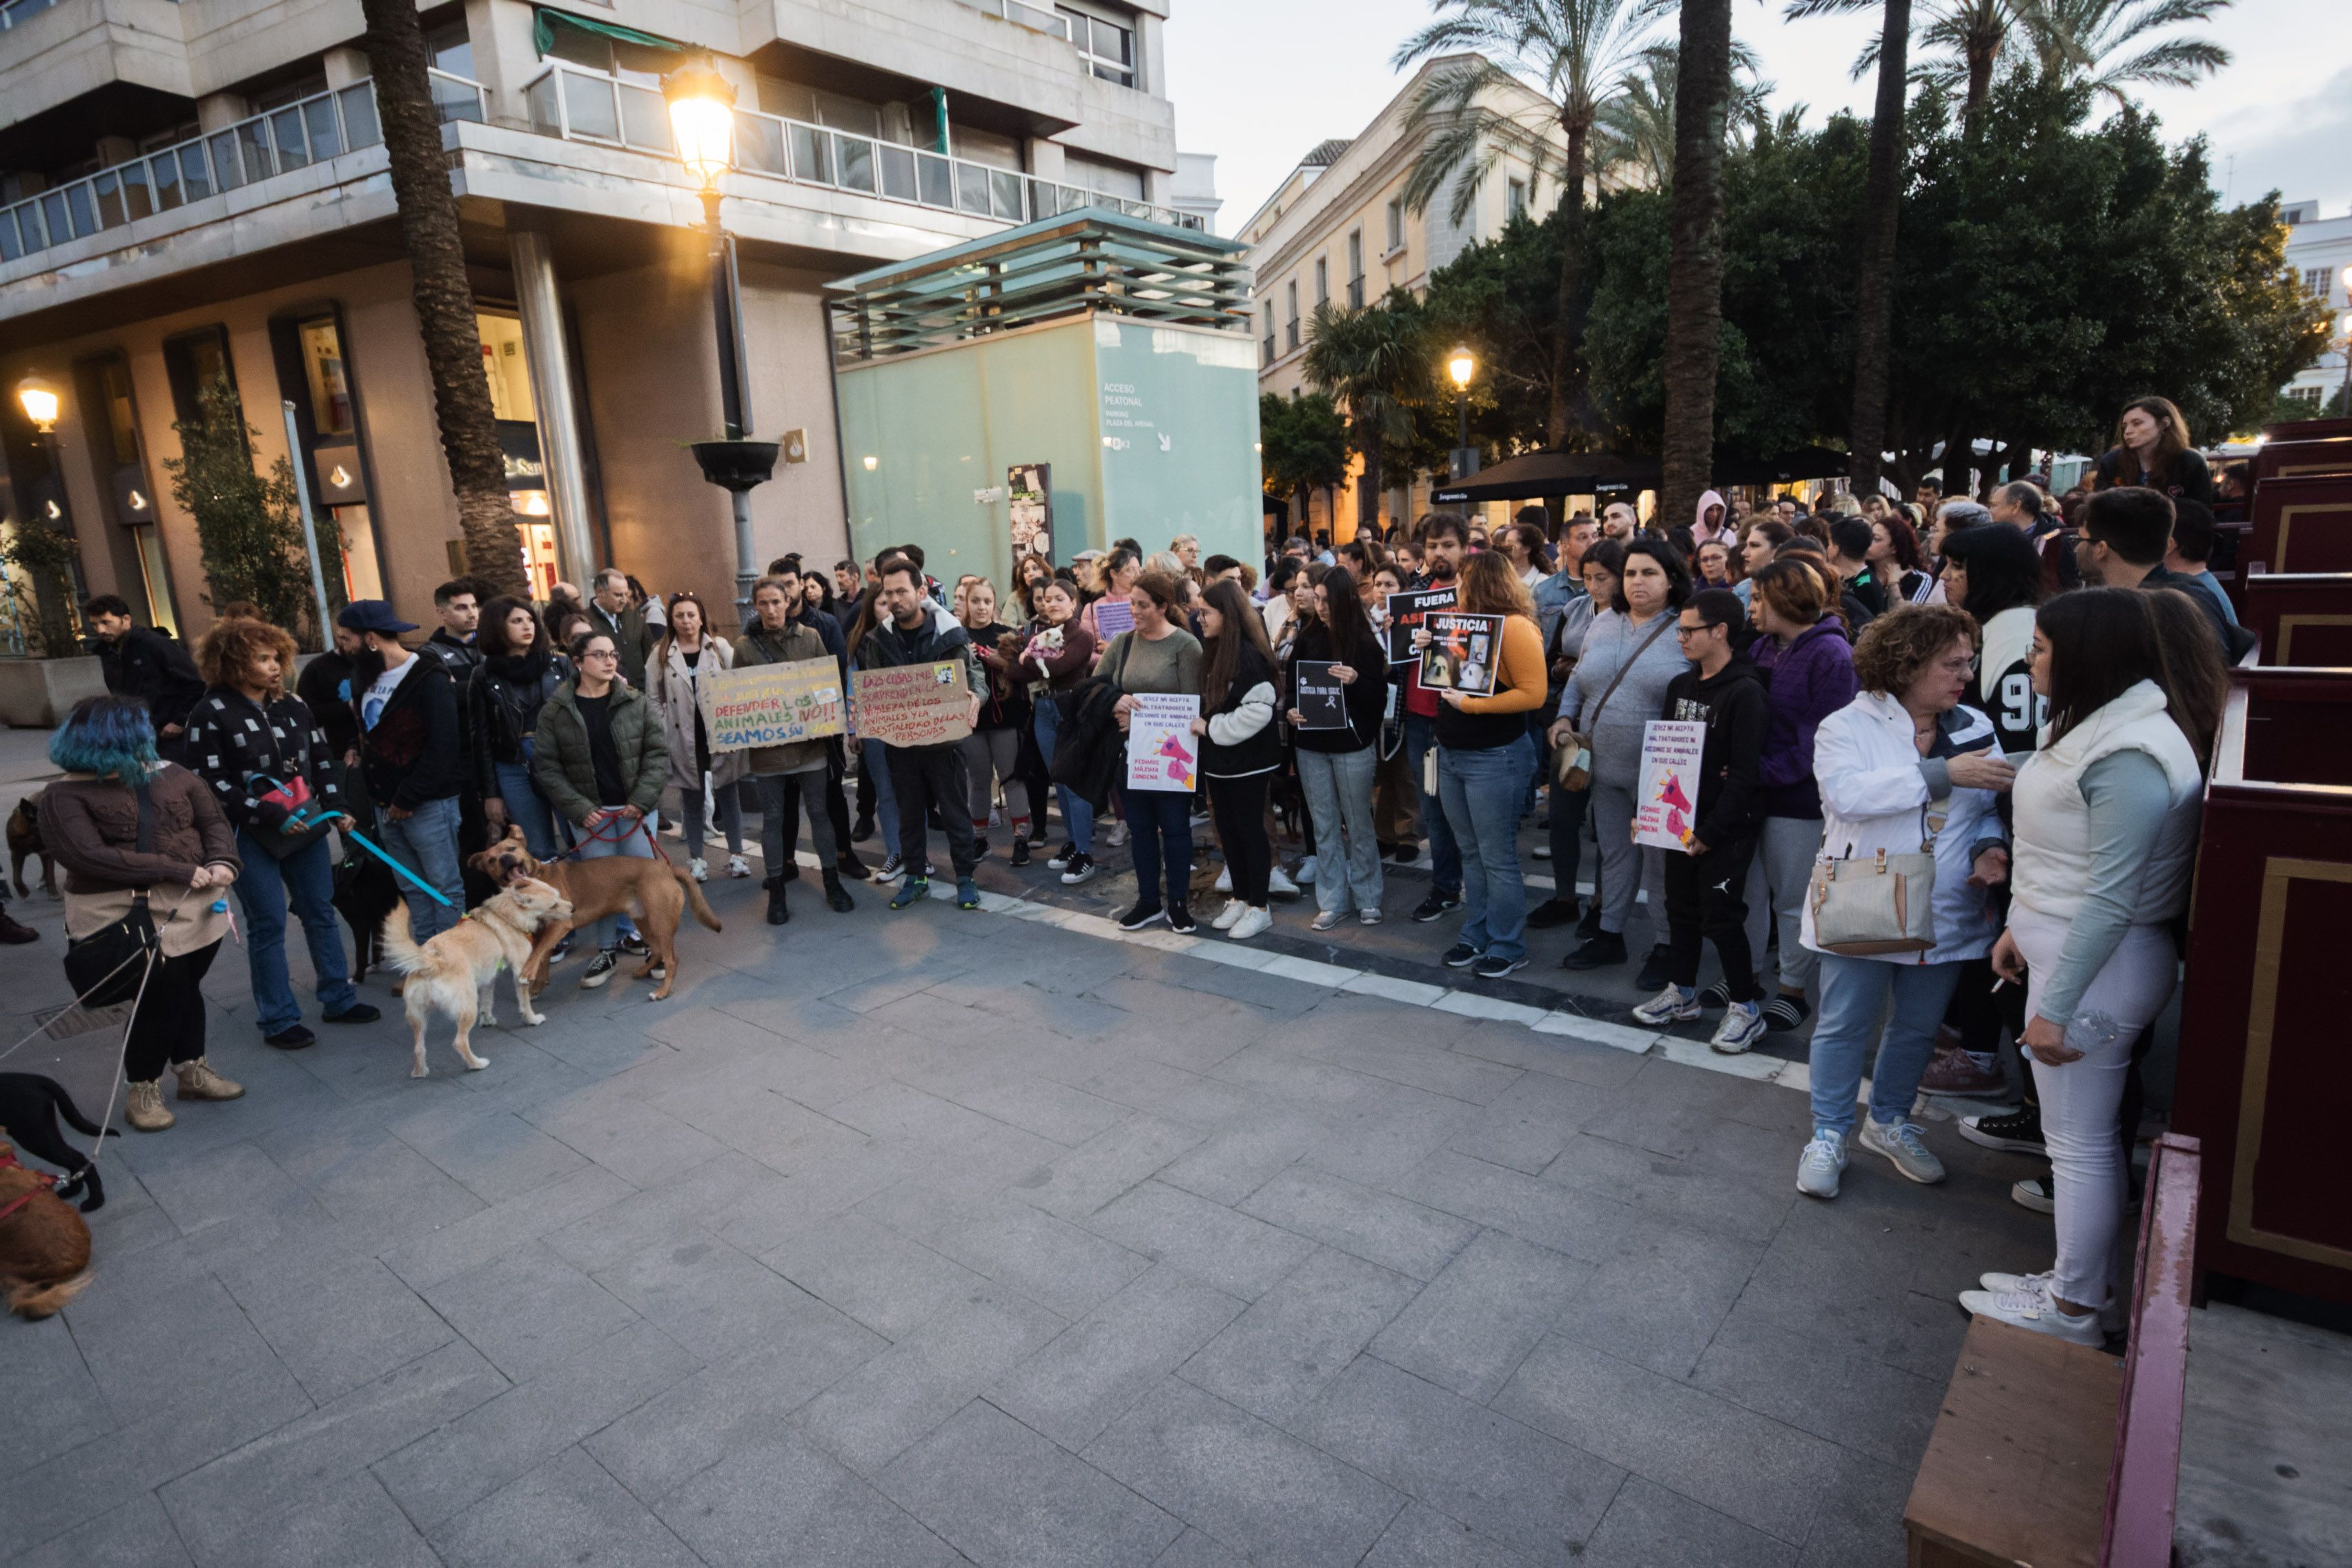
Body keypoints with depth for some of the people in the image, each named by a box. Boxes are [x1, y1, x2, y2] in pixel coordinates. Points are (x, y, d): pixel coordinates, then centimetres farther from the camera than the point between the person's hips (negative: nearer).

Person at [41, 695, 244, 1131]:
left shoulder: (172, 775, 10)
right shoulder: (66, 796, -5)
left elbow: (214, 822, 8)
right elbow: (88, 856, -17)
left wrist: (222, 862, -14)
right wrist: (175, 869, -21)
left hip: (194, 906, 5)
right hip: (124, 915, -4)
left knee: (186, 988, 14)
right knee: (162, 995, -5)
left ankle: (192, 1070, 33)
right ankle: (142, 1090, 16)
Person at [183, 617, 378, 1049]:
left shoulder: (294, 706, 7)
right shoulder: (210, 715, -9)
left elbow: (322, 761, 12)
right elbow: (212, 784, -13)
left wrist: (335, 808, -1)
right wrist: (270, 816, -20)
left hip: (305, 827, 5)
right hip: (250, 836, -5)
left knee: (321, 913, 11)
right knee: (268, 924, 1)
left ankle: (338, 1000, 22)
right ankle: (278, 1020, 11)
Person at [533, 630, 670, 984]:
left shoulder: (638, 702, -1)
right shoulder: (555, 711, -2)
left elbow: (658, 753, -2)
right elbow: (546, 767, -2)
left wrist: (642, 800, -11)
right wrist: (579, 809, -10)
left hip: (637, 807, 0)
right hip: (590, 812, 0)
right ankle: (606, 951, 18)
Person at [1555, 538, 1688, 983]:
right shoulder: (1603, 624, 8)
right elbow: (1578, 681, 16)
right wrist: (1565, 719, 2)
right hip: (1604, 767, 5)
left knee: (1660, 860, 6)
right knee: (1614, 854, 18)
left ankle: (1666, 947, 21)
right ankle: (1609, 934, 31)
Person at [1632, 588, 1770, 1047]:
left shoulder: (1746, 693, -14)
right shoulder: (1680, 686, 9)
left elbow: (1745, 774, -18)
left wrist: (1710, 830, -18)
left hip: (1726, 829, -7)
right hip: (1681, 821, 7)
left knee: (1721, 915, -3)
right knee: (1681, 908, 14)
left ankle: (1746, 1008, 13)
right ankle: (1682, 993, 29)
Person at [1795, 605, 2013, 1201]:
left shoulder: (1975, 729, 5)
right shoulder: (1849, 726, -10)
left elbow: (1991, 808, 15)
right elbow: (1847, 793, -28)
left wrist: (1991, 849, -7)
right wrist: (1944, 774, -30)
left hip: (1945, 914, 5)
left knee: (1918, 1026, 17)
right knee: (1845, 1026, 5)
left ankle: (1890, 1122, 38)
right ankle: (1829, 1134, 22)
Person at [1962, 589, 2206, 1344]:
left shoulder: (2130, 758, -23)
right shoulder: (2101, 725, 8)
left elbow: (2111, 900, -24)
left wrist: (2057, 1008, -20)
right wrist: (2023, 925, 17)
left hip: (2098, 965, -10)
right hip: (2064, 943, 10)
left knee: (2078, 1140, 4)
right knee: (2088, 1134, 20)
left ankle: (2072, 1310, 20)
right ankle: (2086, 1277, 34)